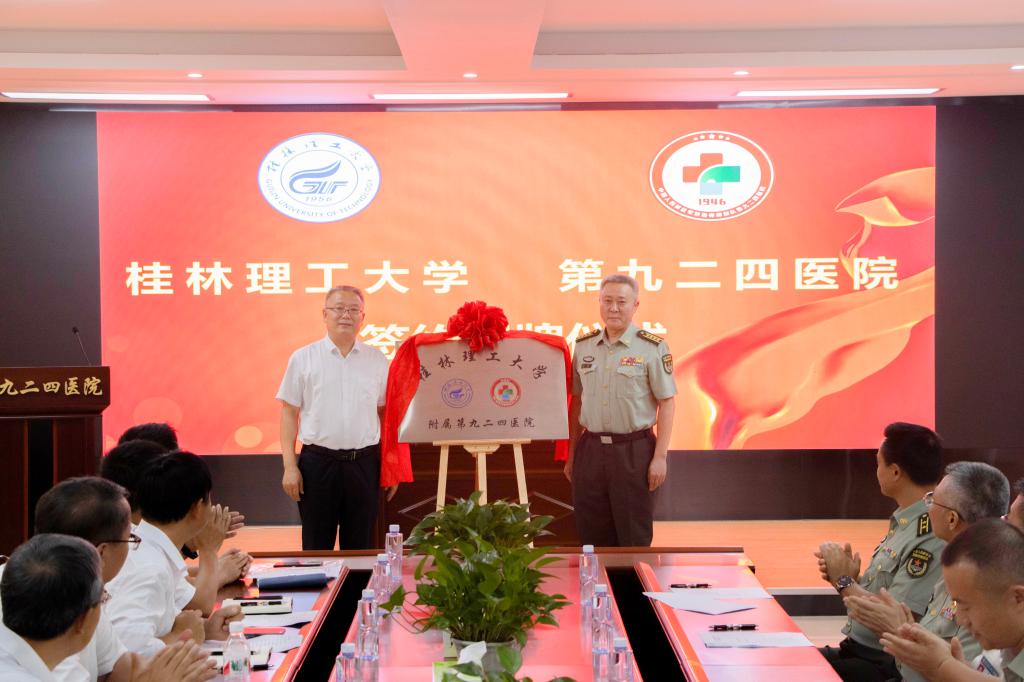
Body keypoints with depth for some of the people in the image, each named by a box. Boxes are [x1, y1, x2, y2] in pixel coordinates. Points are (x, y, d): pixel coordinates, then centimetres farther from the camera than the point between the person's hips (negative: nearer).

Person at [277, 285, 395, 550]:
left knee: (361, 548, 9)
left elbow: (385, 413, 10)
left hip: (365, 463, 1)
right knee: (316, 548, 6)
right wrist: (290, 466, -4)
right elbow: (289, 412, 3)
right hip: (318, 462, -1)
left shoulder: (377, 360, 6)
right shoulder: (303, 358, 2)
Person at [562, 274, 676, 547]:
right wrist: (571, 454, 12)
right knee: (592, 538, 9)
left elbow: (667, 402, -5)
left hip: (635, 451, -4)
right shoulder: (583, 346, 8)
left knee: (634, 538, 3)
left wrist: (660, 456, -10)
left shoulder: (653, 347, -5)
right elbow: (576, 401, 13)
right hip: (590, 450, 4)